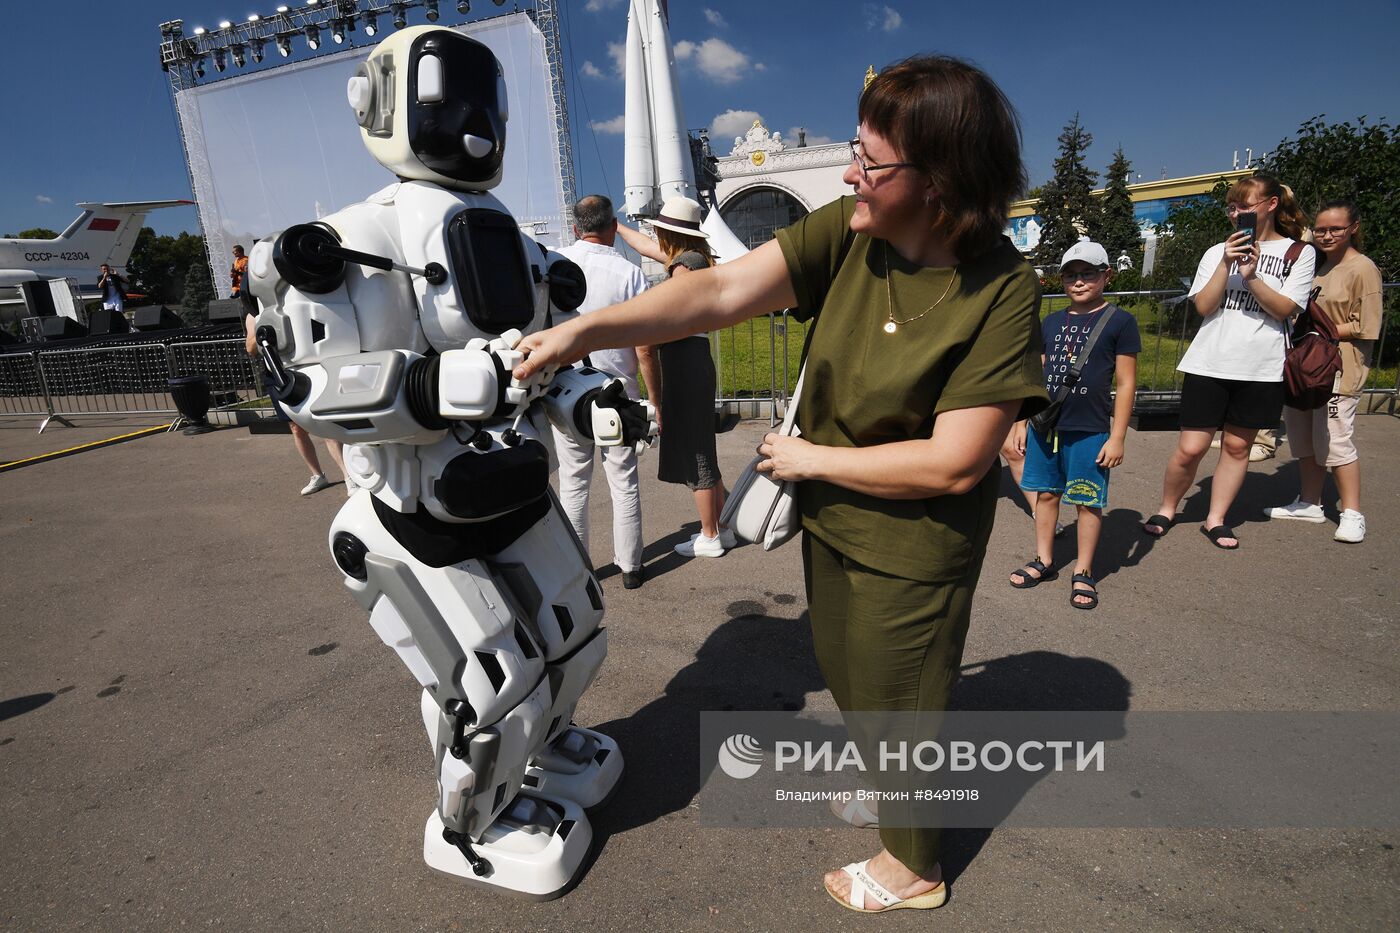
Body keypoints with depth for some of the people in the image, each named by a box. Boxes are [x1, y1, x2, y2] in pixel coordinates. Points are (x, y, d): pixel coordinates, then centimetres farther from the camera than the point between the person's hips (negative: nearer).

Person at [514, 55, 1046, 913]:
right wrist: (581, 331, -25)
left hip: (913, 545, -6)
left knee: (896, 700, 14)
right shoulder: (847, 231, -12)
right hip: (831, 518, 6)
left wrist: (811, 458, -18)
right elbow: (725, 291, -19)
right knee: (850, 676, 26)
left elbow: (953, 463, -27)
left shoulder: (1001, 289, -25)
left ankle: (913, 867, 45)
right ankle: (889, 786, 59)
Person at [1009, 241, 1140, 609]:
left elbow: (1125, 383, -4)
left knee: (1088, 501, 4)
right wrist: (1022, 421, 11)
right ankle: (1044, 561, 25)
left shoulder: (1120, 322, -3)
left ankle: (1083, 572, 17)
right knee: (1045, 493, 11)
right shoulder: (1051, 323, 10)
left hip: (1089, 431, -4)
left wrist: (1117, 437, -8)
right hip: (1044, 426, 4)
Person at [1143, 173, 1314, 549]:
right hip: (1209, 363, 0)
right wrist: (1226, 264, -12)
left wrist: (1251, 276, -15)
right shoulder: (1218, 251, 9)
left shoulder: (1298, 253, 6)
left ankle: (1215, 519, 18)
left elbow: (1285, 309, -5)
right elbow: (1204, 306, -2)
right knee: (1191, 447, -4)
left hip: (1261, 367, 0)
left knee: (1237, 445, 7)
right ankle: (1166, 509, 15)